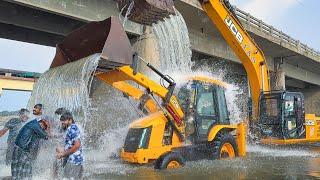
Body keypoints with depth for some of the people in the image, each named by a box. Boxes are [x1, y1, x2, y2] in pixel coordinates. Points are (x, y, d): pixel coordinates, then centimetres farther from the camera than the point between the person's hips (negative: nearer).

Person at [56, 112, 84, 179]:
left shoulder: (72, 128, -12)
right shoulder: (70, 129, 19)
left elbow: (77, 145, -21)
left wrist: (63, 154, -15)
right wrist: (63, 150, 13)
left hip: (73, 160, -10)